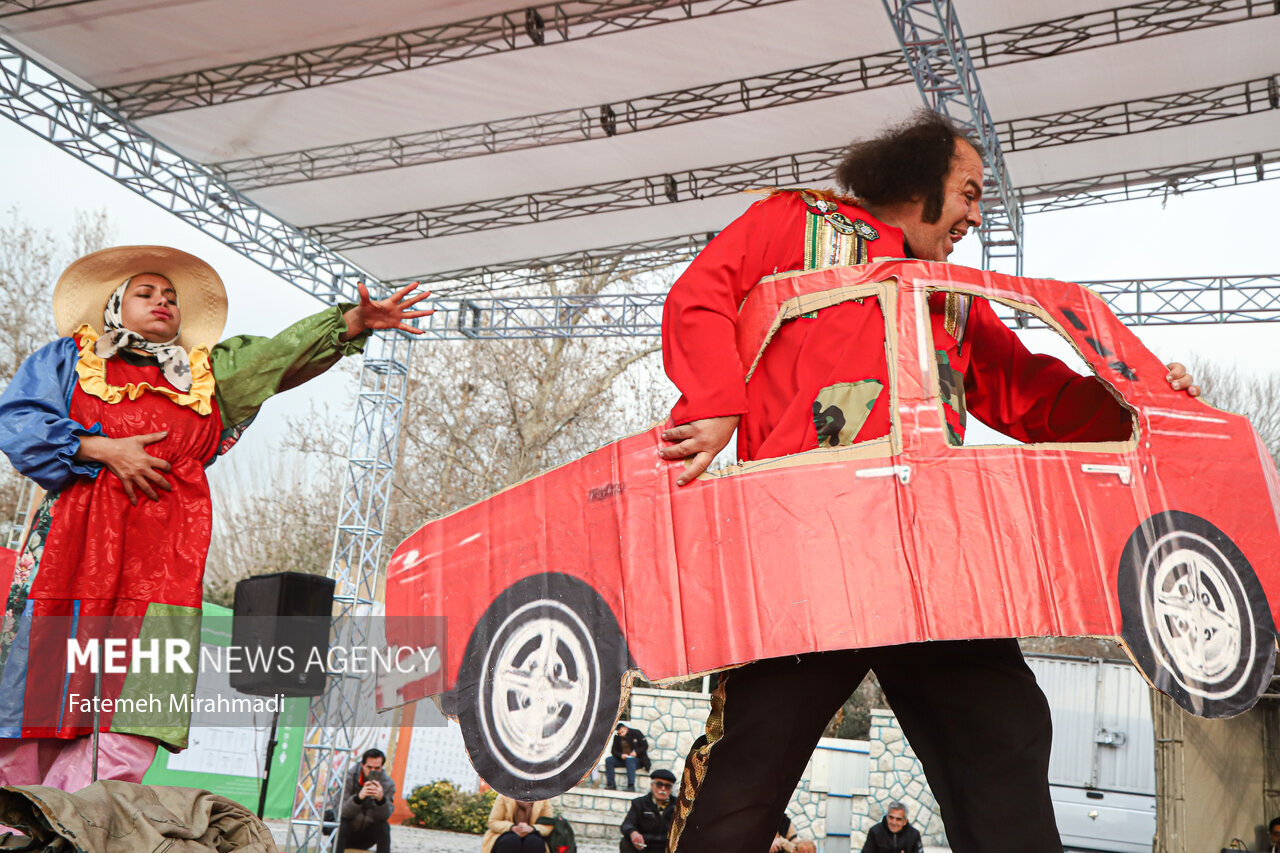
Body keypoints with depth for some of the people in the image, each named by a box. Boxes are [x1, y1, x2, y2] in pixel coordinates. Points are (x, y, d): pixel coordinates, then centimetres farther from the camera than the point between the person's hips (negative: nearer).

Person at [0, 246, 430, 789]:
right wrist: (102, 449, -5)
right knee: (44, 684, -4)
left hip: (166, 550, 1)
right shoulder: (68, 358, 20)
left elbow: (283, 352, 10)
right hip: (73, 537, 0)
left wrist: (356, 320, -5)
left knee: (132, 698, -11)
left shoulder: (210, 372, 23)